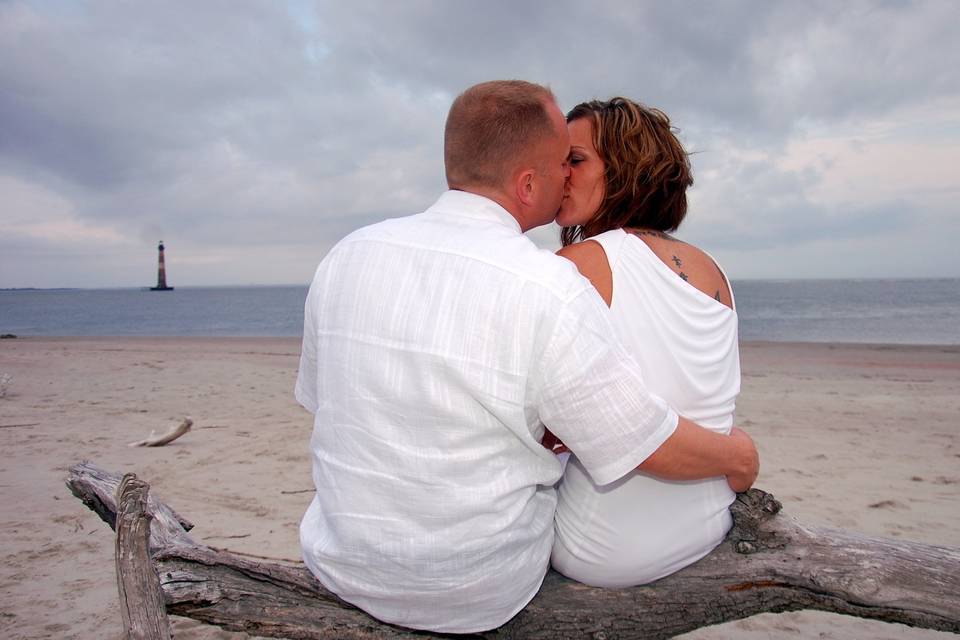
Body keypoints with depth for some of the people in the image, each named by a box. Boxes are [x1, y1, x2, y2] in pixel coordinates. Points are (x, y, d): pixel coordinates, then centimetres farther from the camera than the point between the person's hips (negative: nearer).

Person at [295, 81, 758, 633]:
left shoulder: (347, 255, -8)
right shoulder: (552, 293, -24)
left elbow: (320, 398, 5)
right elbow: (658, 450, -15)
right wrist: (737, 455, 6)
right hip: (480, 599, -4)